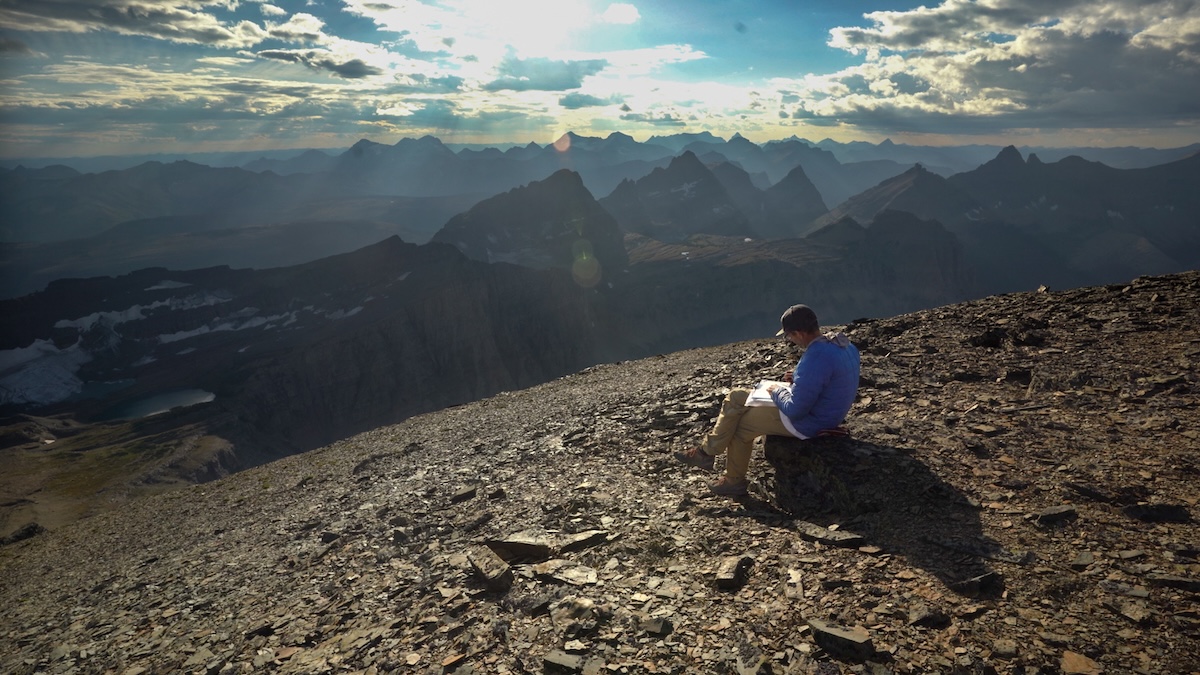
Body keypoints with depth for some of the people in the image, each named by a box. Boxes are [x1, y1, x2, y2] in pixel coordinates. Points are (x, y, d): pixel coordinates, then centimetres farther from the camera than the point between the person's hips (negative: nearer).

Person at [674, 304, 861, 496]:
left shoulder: (816, 357, -32)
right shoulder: (841, 342, -1)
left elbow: (795, 409, -28)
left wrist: (777, 392, -9)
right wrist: (798, 379, 4)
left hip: (808, 421, -10)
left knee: (739, 424, 6)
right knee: (736, 397, 10)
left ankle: (734, 481, 25)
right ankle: (707, 451, 15)